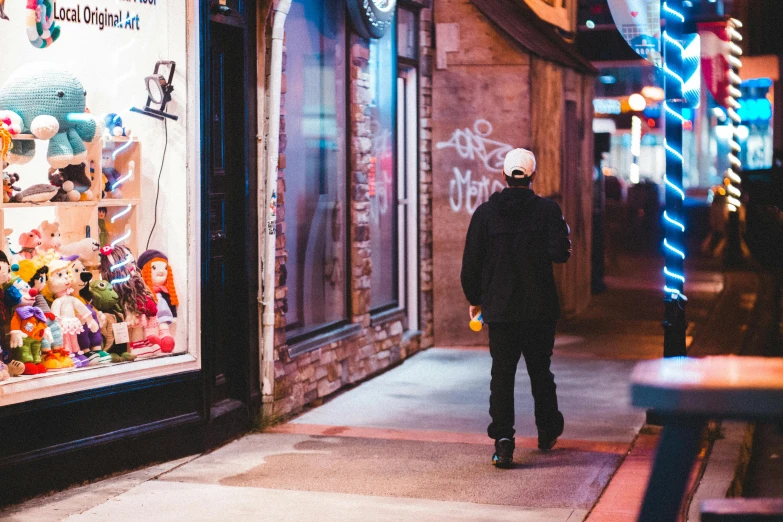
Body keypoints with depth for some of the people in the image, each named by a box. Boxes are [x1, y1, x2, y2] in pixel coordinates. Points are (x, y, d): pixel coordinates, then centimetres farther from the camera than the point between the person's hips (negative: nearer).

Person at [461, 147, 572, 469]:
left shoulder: (485, 212, -1)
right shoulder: (547, 210, -5)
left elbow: (471, 262, 0)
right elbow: (559, 253, -14)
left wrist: (474, 299, 13)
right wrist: (565, 245, 10)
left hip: (499, 309, 0)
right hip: (540, 309, 0)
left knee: (502, 374, 2)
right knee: (540, 370, 16)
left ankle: (503, 440, -11)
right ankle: (547, 432, 30)